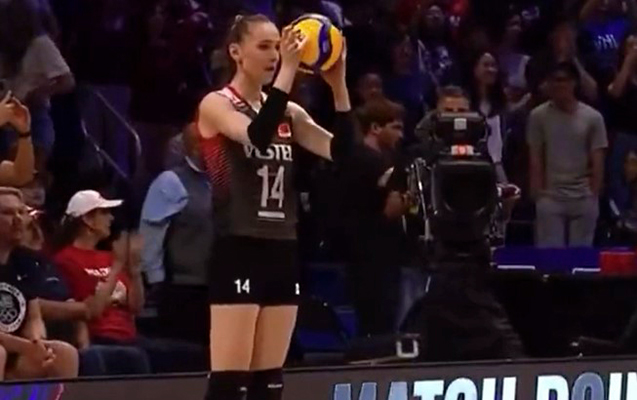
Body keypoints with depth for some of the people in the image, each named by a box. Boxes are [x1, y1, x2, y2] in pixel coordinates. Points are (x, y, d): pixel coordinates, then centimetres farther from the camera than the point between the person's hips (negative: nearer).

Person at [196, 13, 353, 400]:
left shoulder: (289, 112, 13)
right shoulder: (216, 105, -4)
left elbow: (340, 150, 2)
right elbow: (257, 135, -25)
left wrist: (338, 84, -8)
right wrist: (288, 72, -27)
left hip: (282, 252, 7)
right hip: (238, 252, -7)